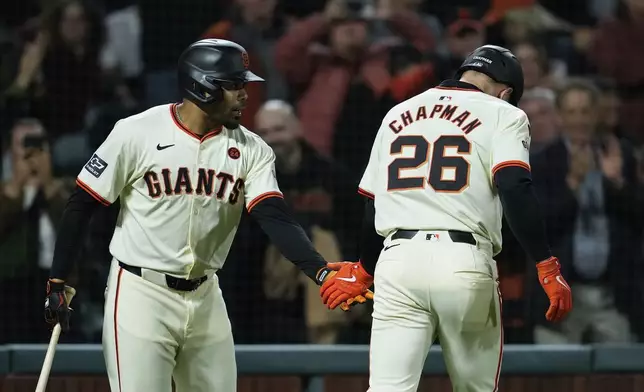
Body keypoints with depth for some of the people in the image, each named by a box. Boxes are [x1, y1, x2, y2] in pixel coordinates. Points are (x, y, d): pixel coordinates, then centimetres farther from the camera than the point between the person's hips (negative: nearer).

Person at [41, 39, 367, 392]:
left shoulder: (251, 150, 0)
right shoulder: (137, 134, -11)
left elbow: (275, 218, -10)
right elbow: (81, 206, -5)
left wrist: (321, 271, -27)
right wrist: (57, 282, -7)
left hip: (205, 297, 5)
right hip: (140, 293, -5)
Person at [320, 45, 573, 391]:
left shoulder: (397, 115, 20)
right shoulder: (502, 114, 6)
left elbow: (373, 205, 24)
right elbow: (515, 190, -11)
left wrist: (364, 270, 38)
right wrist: (547, 267, -13)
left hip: (398, 259, 3)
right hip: (464, 264, -3)